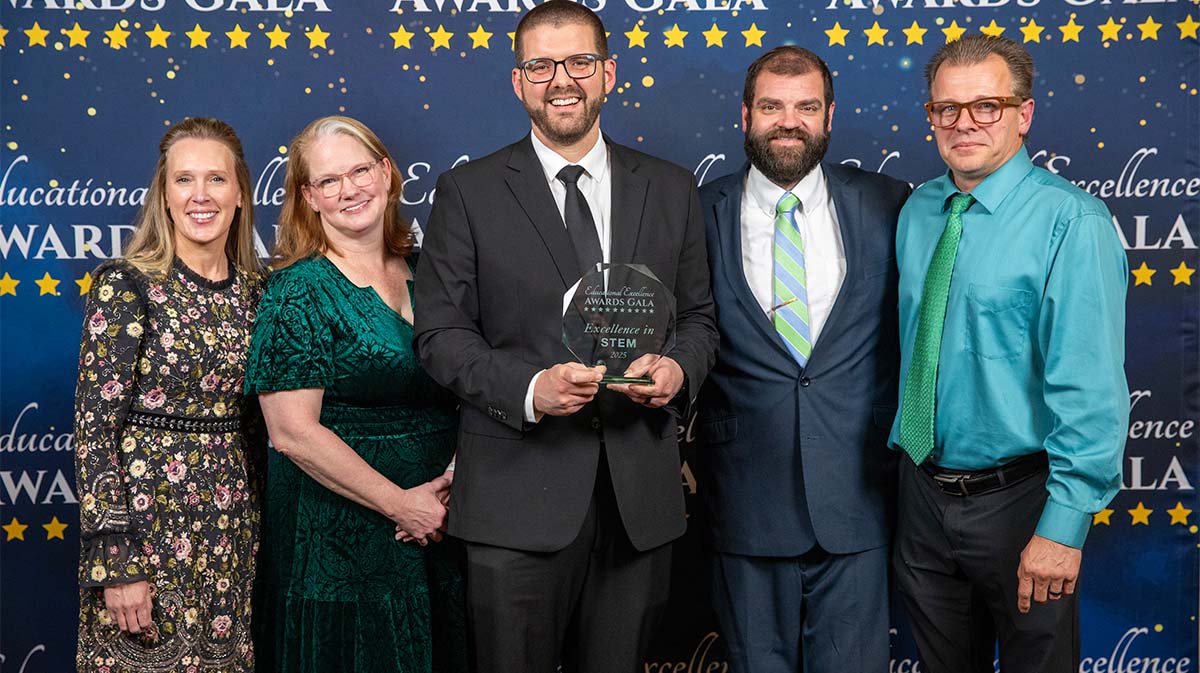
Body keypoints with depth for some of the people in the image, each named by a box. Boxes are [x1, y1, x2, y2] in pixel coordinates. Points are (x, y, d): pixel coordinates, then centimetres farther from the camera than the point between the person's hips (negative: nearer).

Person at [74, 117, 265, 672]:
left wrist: (263, 529, 11)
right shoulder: (124, 284, -9)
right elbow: (93, 426, -12)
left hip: (236, 529, 5)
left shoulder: (255, 290, 5)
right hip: (148, 520, -5)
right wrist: (115, 563, -16)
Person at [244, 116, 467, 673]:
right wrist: (399, 503, -16)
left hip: (437, 530, 6)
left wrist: (456, 475, -7)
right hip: (339, 539, -5)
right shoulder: (298, 291, -11)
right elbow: (292, 432, -17)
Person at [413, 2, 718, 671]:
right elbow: (441, 332, -3)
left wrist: (679, 367, -10)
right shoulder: (468, 192, 0)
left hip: (641, 493, 3)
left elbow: (699, 315, 13)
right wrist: (530, 389, -20)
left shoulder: (672, 189, 9)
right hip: (518, 494, -2)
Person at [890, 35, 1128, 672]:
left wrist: (1063, 526, -21)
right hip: (922, 492, 6)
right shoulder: (916, 212, 5)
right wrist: (900, 447, 13)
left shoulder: (1073, 223, -16)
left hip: (1015, 498, -5)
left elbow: (1091, 390, -19)